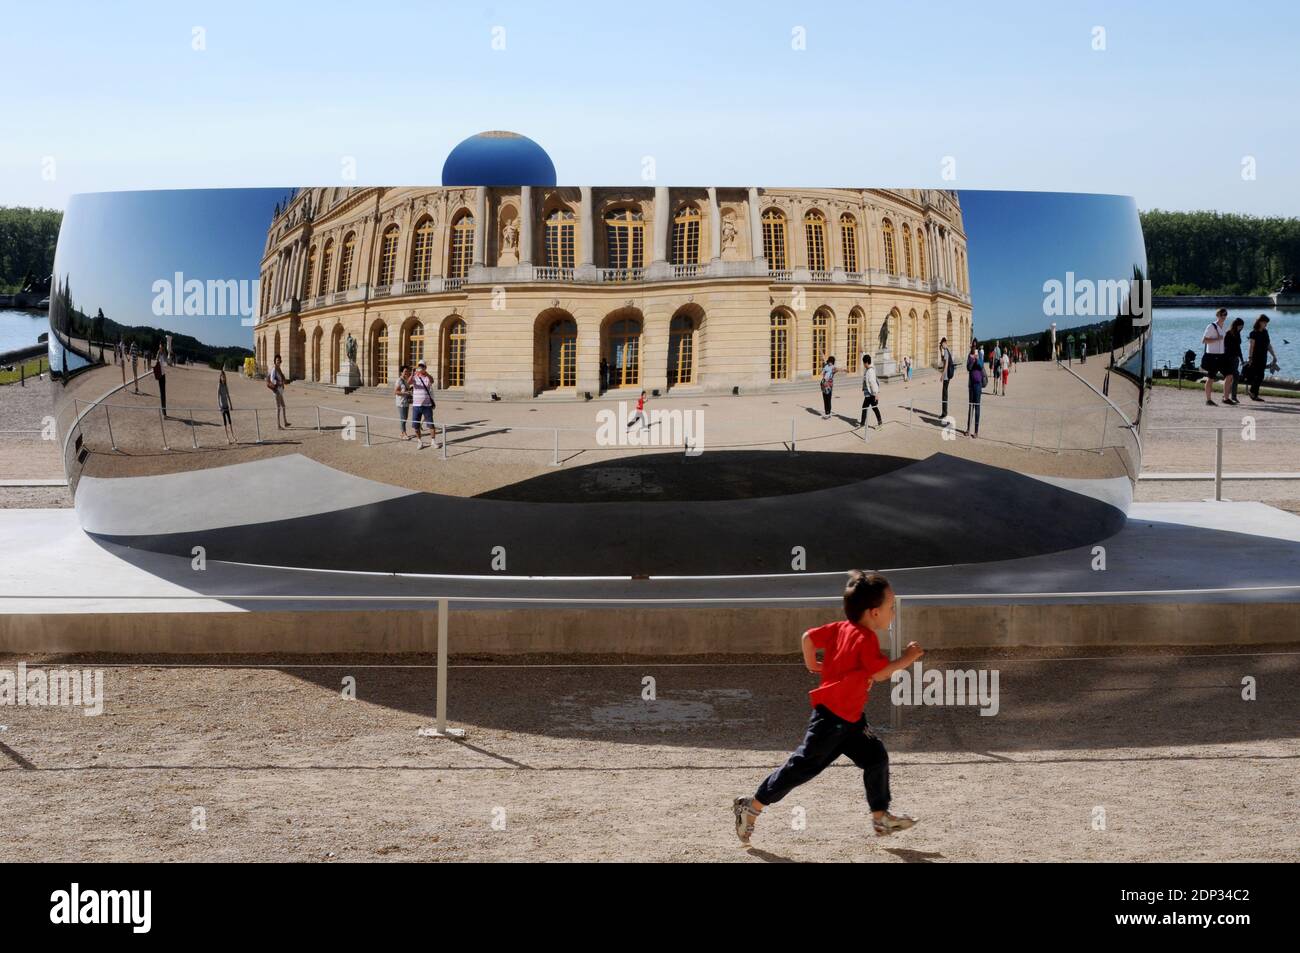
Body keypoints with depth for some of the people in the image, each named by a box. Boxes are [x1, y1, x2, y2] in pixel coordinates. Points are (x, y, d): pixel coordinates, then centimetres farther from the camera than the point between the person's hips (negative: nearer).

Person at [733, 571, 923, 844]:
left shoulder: (841, 628, 5)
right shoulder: (866, 639, -19)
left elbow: (808, 637, 6)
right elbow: (880, 673, -23)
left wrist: (813, 664, 20)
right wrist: (906, 658, -11)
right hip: (832, 716, -10)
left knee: (876, 758, 9)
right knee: (804, 765, -3)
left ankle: (881, 818, 19)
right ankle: (751, 807, 6)